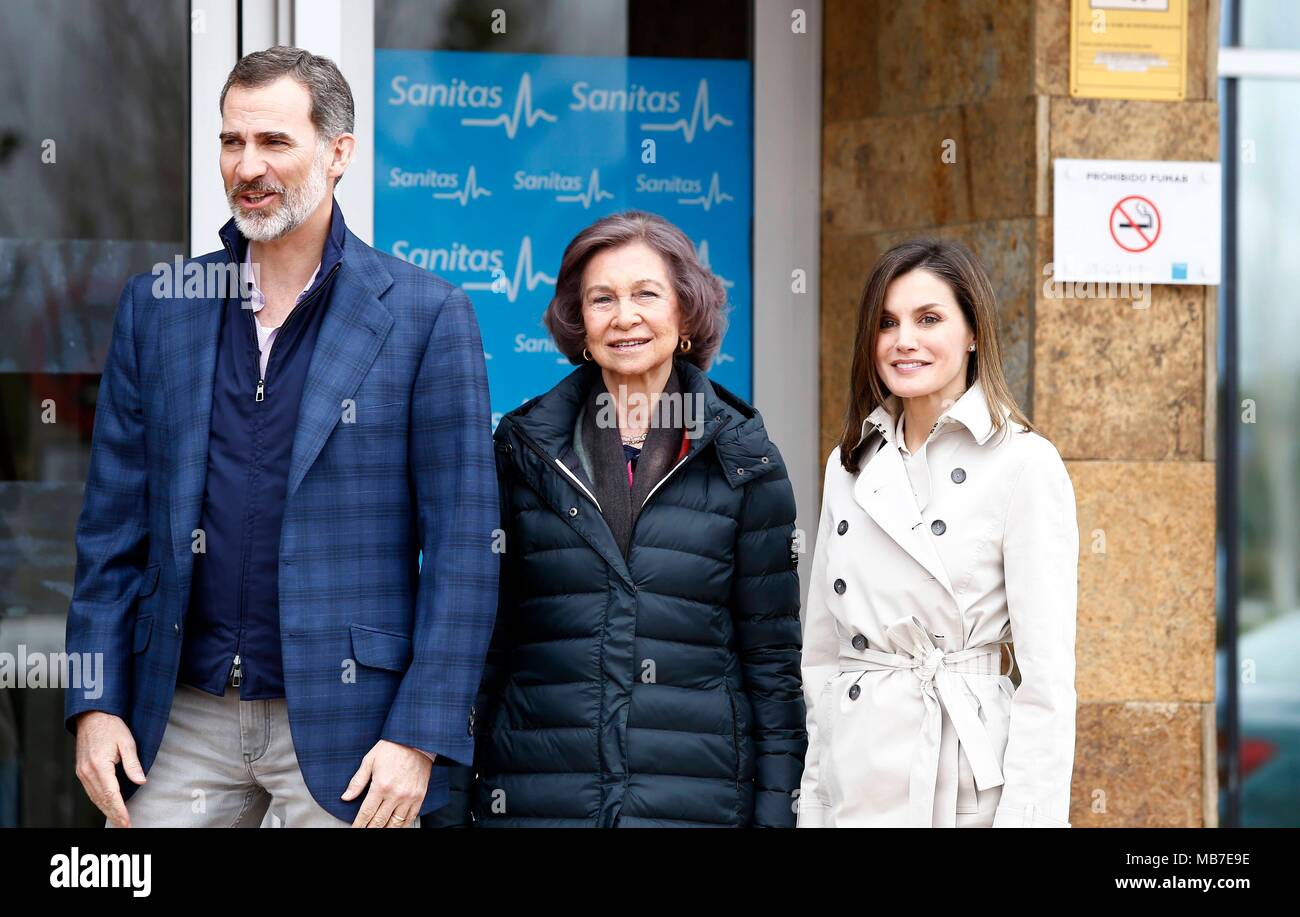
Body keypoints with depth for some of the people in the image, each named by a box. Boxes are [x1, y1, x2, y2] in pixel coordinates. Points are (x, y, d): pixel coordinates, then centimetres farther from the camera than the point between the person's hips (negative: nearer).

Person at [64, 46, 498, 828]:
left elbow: (463, 544, -5)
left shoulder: (425, 315, -3)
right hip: (182, 723, 3)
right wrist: (95, 703, 2)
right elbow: (114, 522, 10)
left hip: (344, 730, -3)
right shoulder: (158, 307, 9)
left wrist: (420, 738, -11)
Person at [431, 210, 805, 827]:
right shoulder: (523, 450, 6)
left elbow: (772, 655, 5)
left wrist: (775, 809, -2)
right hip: (534, 795, 1)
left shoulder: (742, 463, 4)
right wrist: (451, 805, 3)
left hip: (699, 797, 0)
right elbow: (478, 641, 8)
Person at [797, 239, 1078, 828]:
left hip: (965, 788, -5)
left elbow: (1046, 674, -10)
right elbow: (821, 649, 13)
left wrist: (1027, 816, -16)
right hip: (855, 787, 5)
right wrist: (811, 802, 9)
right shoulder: (851, 464, 10)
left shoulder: (1024, 464, -7)